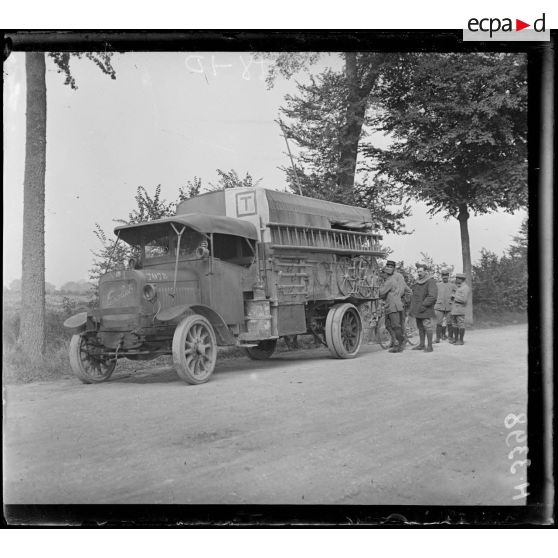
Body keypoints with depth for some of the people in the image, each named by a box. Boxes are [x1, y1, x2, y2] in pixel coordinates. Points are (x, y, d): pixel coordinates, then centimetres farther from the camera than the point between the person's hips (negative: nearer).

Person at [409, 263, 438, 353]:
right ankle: (421, 345, 20)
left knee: (428, 327, -4)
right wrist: (412, 307, 16)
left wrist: (424, 305, -20)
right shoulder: (418, 282, 16)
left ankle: (430, 346, 1)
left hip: (426, 310, -8)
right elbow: (414, 295, 24)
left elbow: (432, 296, -19)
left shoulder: (430, 282, -10)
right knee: (420, 327, 12)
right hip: (418, 310, 8)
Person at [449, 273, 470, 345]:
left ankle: (461, 340, 3)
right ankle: (455, 339, 18)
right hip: (454, 309, 9)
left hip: (460, 309, -9)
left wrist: (454, 296, -14)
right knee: (454, 324, 11)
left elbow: (464, 299, -21)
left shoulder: (465, 288, -13)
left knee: (461, 324, -3)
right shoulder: (457, 286, 15)